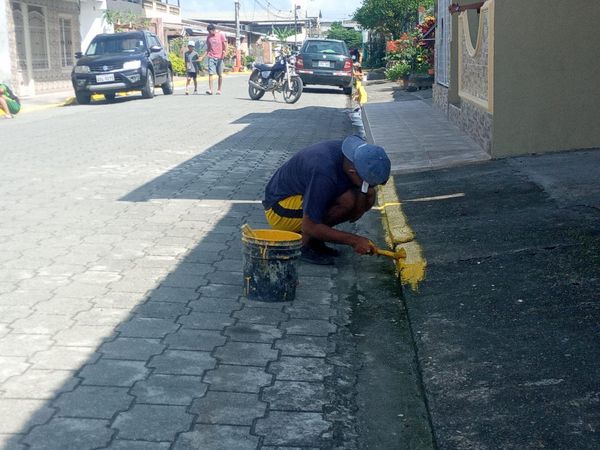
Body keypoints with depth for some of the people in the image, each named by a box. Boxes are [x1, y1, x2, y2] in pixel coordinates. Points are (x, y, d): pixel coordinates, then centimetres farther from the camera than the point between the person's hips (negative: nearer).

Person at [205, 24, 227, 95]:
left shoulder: (221, 35, 0)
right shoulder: (209, 36, 10)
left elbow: (225, 44, 1)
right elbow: (208, 47, 16)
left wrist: (224, 52, -14)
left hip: (219, 57, -2)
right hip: (211, 57, 2)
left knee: (220, 74, 6)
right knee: (210, 73, -10)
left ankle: (219, 90, 15)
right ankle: (210, 89, -14)